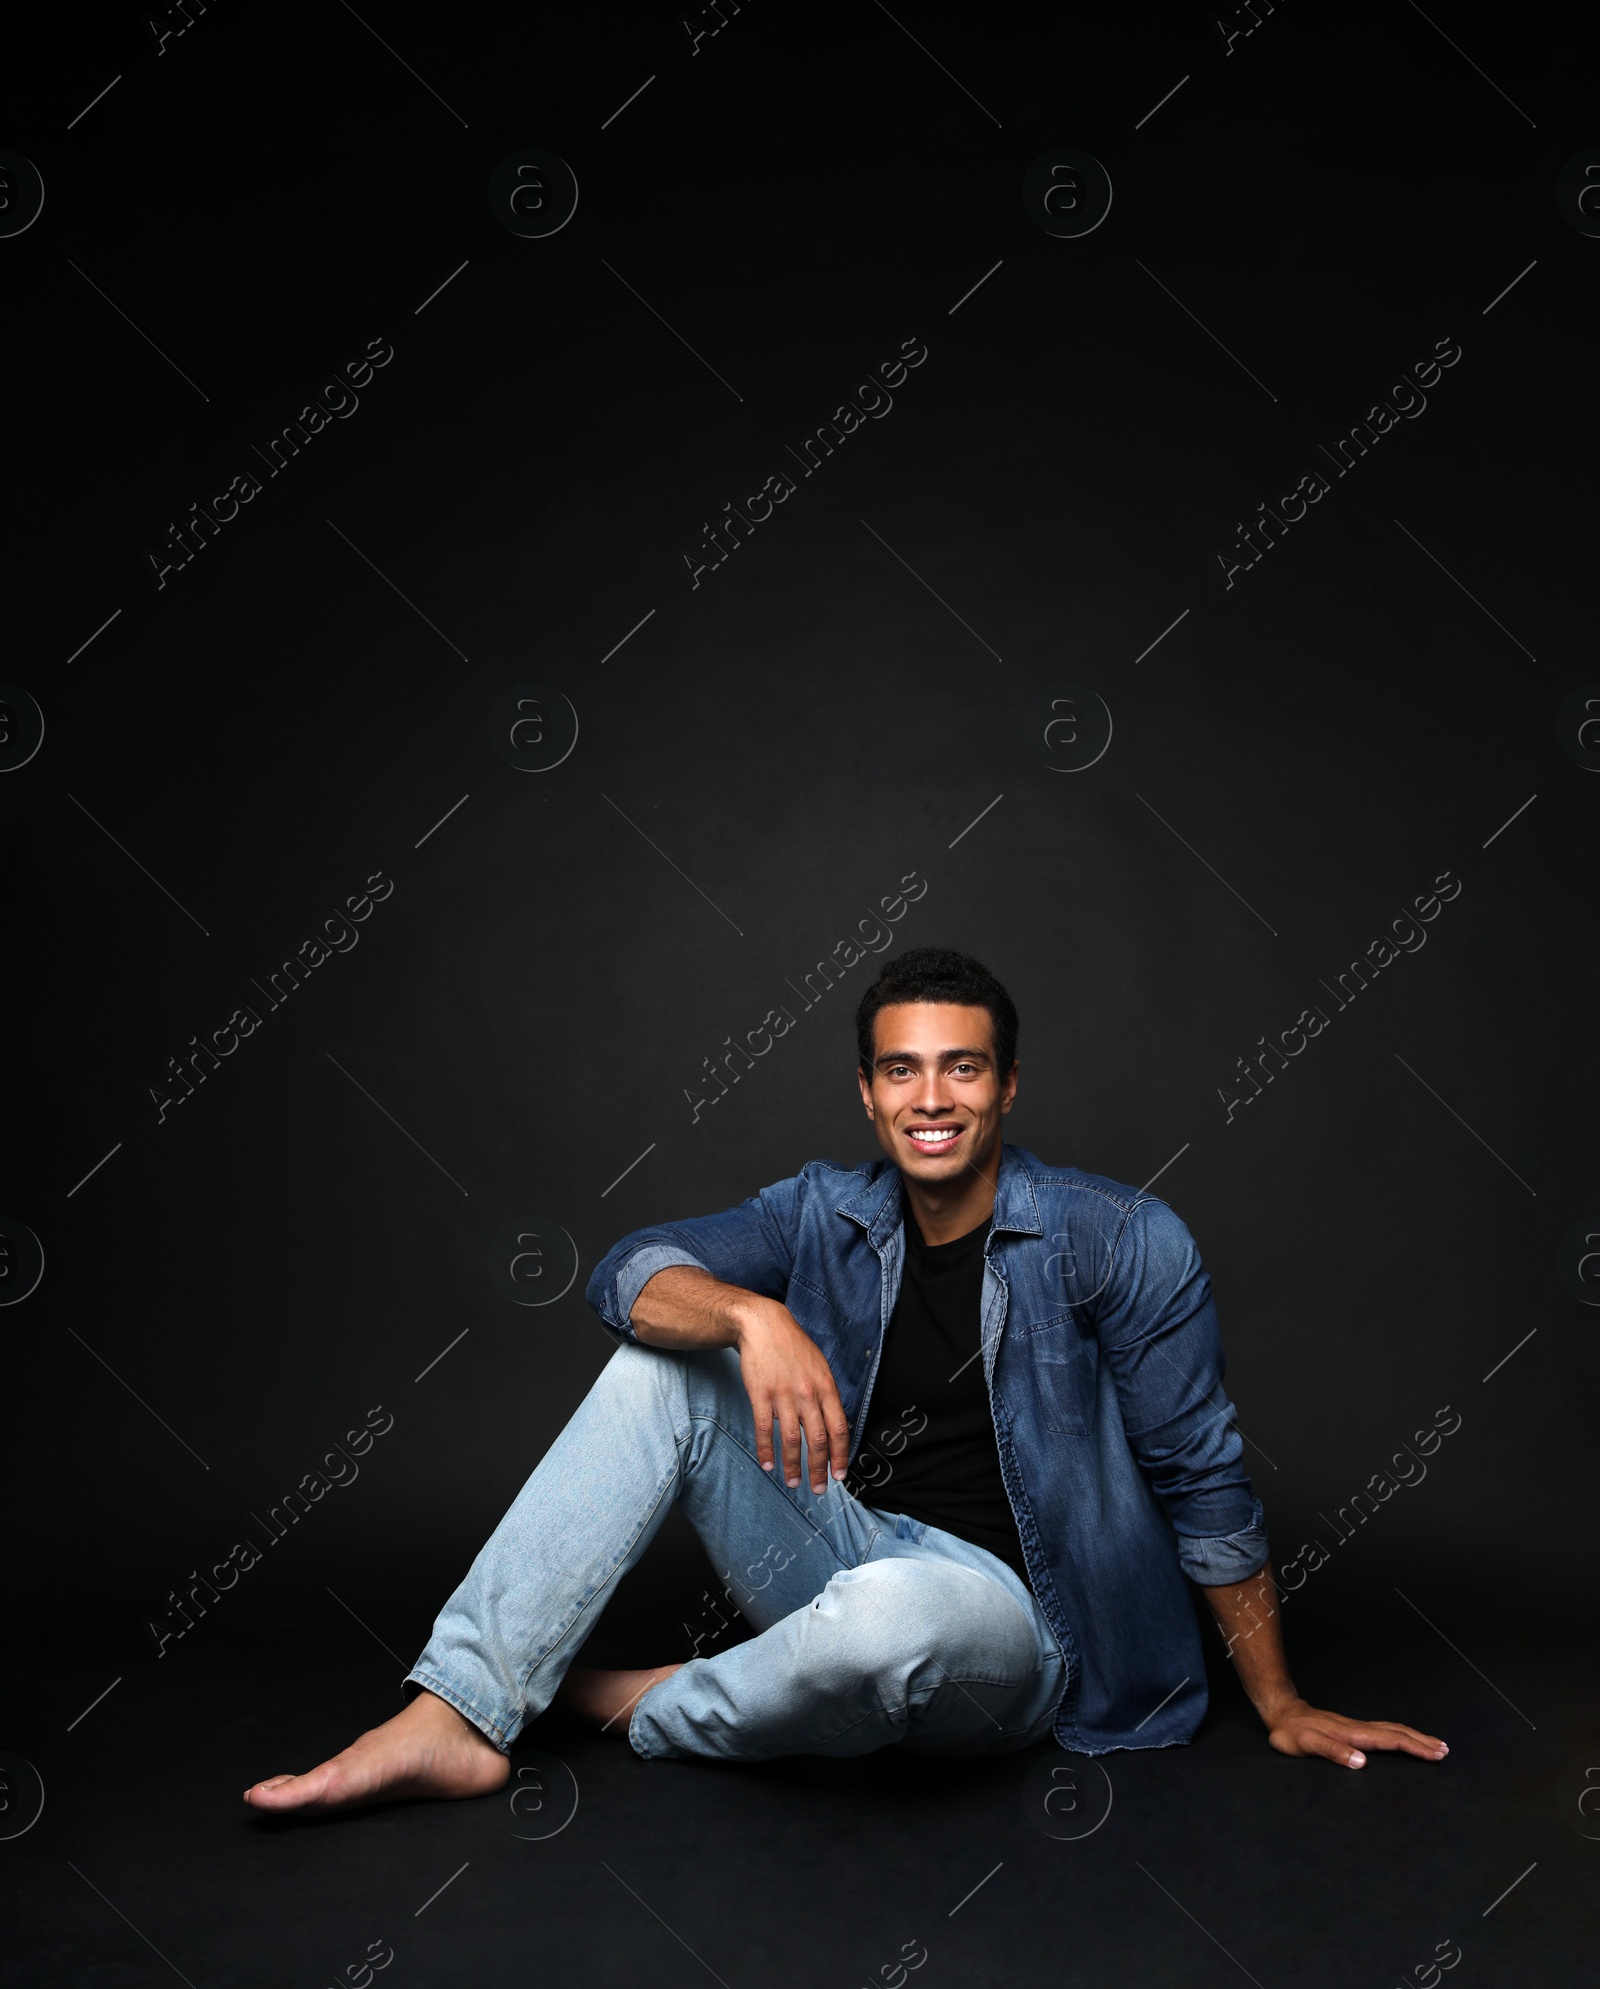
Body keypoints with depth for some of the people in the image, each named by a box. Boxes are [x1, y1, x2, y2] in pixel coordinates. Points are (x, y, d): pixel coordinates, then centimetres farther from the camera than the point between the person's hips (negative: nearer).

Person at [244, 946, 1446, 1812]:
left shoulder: (1121, 1243, -12)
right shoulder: (829, 1216, 2)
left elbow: (1203, 1481, -7)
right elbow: (630, 1271, -10)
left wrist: (1282, 1707, -2)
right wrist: (754, 1315, -32)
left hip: (1007, 1621, -4)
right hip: (847, 1559, 5)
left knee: (892, 1608, -40)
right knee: (661, 1370, -10)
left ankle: (657, 1712, -6)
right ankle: (458, 1718, -13)